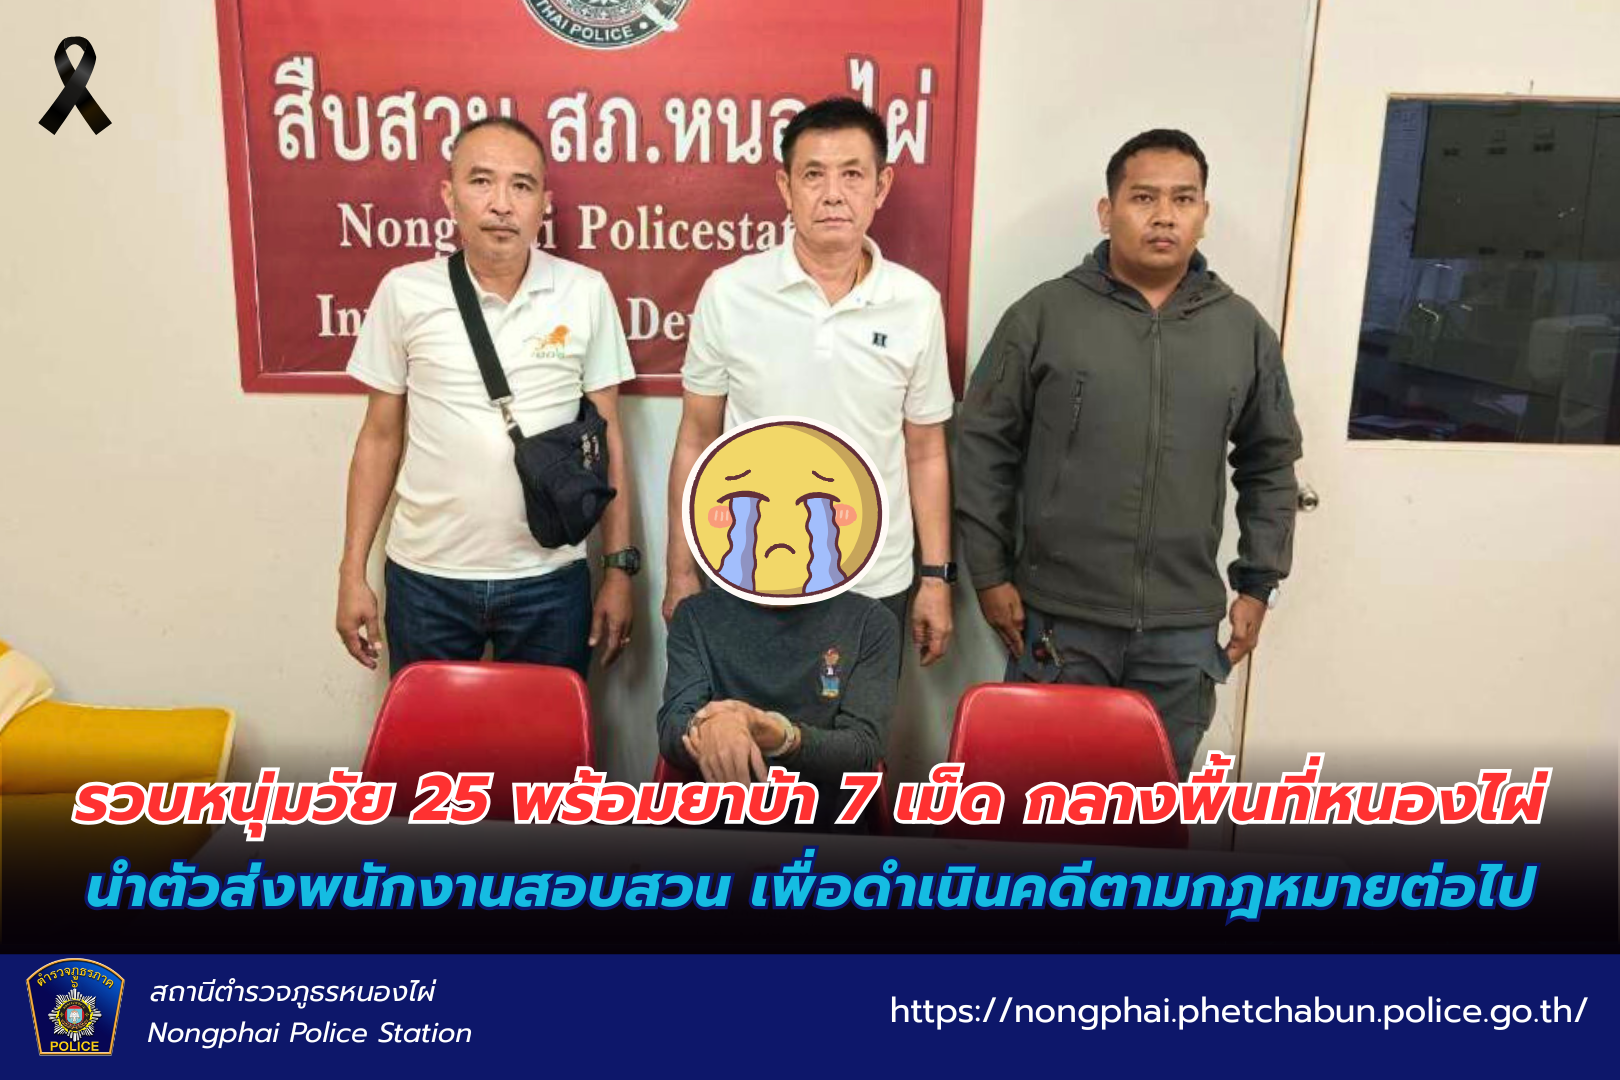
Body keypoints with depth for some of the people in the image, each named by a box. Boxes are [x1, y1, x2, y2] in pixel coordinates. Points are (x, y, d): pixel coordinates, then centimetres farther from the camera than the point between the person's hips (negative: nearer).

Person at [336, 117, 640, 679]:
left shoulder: (585, 293, -4)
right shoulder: (403, 291, -3)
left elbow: (607, 436, 1)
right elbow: (380, 437, 4)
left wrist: (619, 569, 0)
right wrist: (352, 573, 3)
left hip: (550, 578, 0)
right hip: (425, 577, 1)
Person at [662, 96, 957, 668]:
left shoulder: (918, 304, -2)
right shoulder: (728, 293, -6)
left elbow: (926, 454, 6)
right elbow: (696, 441, 2)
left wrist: (937, 577, 6)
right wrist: (681, 573, 2)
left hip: (876, 588, 1)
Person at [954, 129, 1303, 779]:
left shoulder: (1244, 330, 5)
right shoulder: (1043, 314, -4)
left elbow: (1271, 465, 13)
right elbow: (983, 447, -2)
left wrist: (1257, 584, 9)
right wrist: (990, 573, -5)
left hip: (1183, 628, 3)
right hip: (1058, 618, -2)